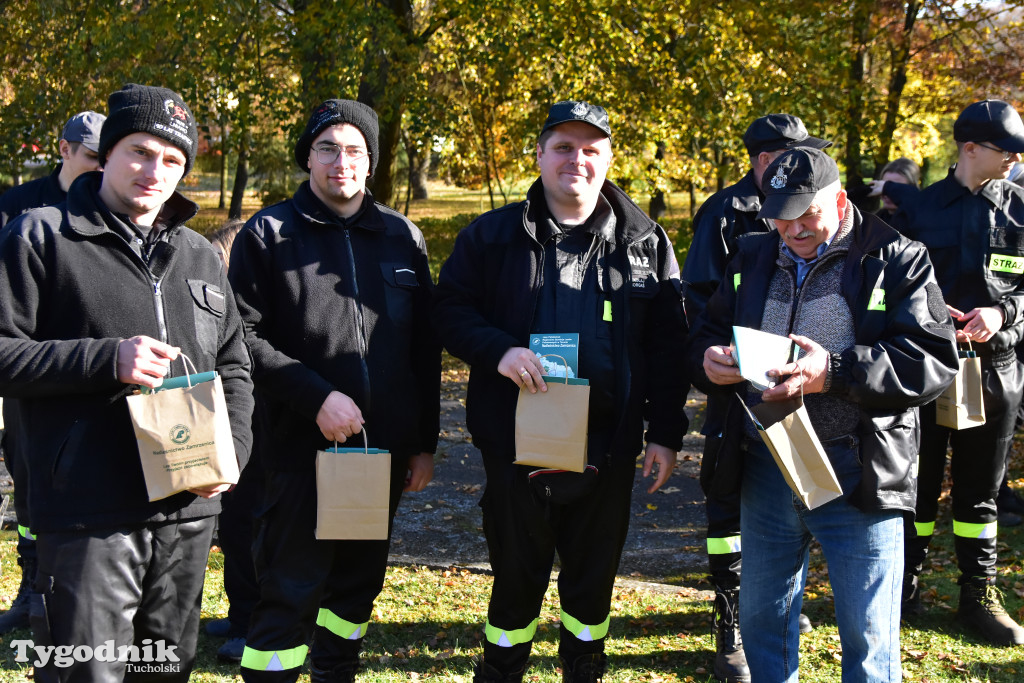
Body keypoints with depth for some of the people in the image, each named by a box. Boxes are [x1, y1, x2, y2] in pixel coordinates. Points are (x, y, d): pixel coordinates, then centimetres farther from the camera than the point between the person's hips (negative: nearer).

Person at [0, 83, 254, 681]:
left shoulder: (201, 256, 15)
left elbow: (234, 368, 19)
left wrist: (230, 452, 2)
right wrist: (107, 360, -18)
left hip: (190, 510, 6)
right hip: (88, 517, -5)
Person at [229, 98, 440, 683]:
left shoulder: (404, 237, 9)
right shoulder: (270, 234, -1)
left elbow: (426, 349, 11)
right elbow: (245, 338, -9)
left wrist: (425, 443, 9)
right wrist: (317, 397, -18)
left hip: (385, 449, 4)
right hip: (302, 447, -4)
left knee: (359, 580, 17)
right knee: (290, 590, -2)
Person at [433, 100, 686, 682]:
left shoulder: (645, 241, 5)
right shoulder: (492, 236, 2)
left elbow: (668, 345, 4)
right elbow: (451, 310, 2)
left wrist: (667, 432, -1)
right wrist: (498, 350, -17)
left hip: (608, 449, 1)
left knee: (594, 578, 15)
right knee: (517, 577, 11)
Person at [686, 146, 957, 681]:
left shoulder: (896, 261, -4)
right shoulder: (753, 259, 11)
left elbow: (935, 360, -13)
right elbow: (704, 337, 16)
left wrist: (835, 372, -25)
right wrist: (709, 361, -10)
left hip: (856, 476, -4)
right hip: (765, 471, 5)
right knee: (761, 622, 18)